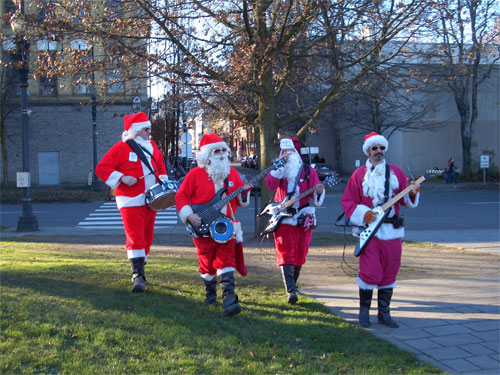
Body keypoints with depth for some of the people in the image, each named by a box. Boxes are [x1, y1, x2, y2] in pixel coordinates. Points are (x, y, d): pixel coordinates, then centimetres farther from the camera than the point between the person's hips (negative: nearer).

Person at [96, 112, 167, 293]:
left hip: (151, 200, 7)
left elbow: (160, 163, 29)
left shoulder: (151, 146, 12)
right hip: (131, 201, -7)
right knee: (135, 238, -14)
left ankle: (140, 270, 26)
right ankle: (138, 275, -13)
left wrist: (163, 179, 12)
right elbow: (101, 168, -9)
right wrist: (121, 178, -20)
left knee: (147, 237, 12)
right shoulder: (120, 148, -7)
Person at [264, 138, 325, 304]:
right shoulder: (280, 170, 7)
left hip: (303, 219, 1)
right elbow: (270, 184, -16)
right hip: (283, 219, -1)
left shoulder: (308, 171, 4)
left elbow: (317, 200, -1)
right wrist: (280, 165, -20)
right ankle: (290, 291, -18)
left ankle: (293, 283, 31)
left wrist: (319, 192, -24)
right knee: (285, 254, -12)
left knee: (299, 254, 10)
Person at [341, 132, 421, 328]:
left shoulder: (396, 173, 10)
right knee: (369, 272, -7)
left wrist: (413, 193, -12)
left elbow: (405, 200, 9)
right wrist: (363, 214, -12)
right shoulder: (359, 174, 3)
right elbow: (347, 201, 2)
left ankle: (384, 312, 18)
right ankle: (364, 310, 12)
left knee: (389, 272, 6)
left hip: (392, 230, 3)